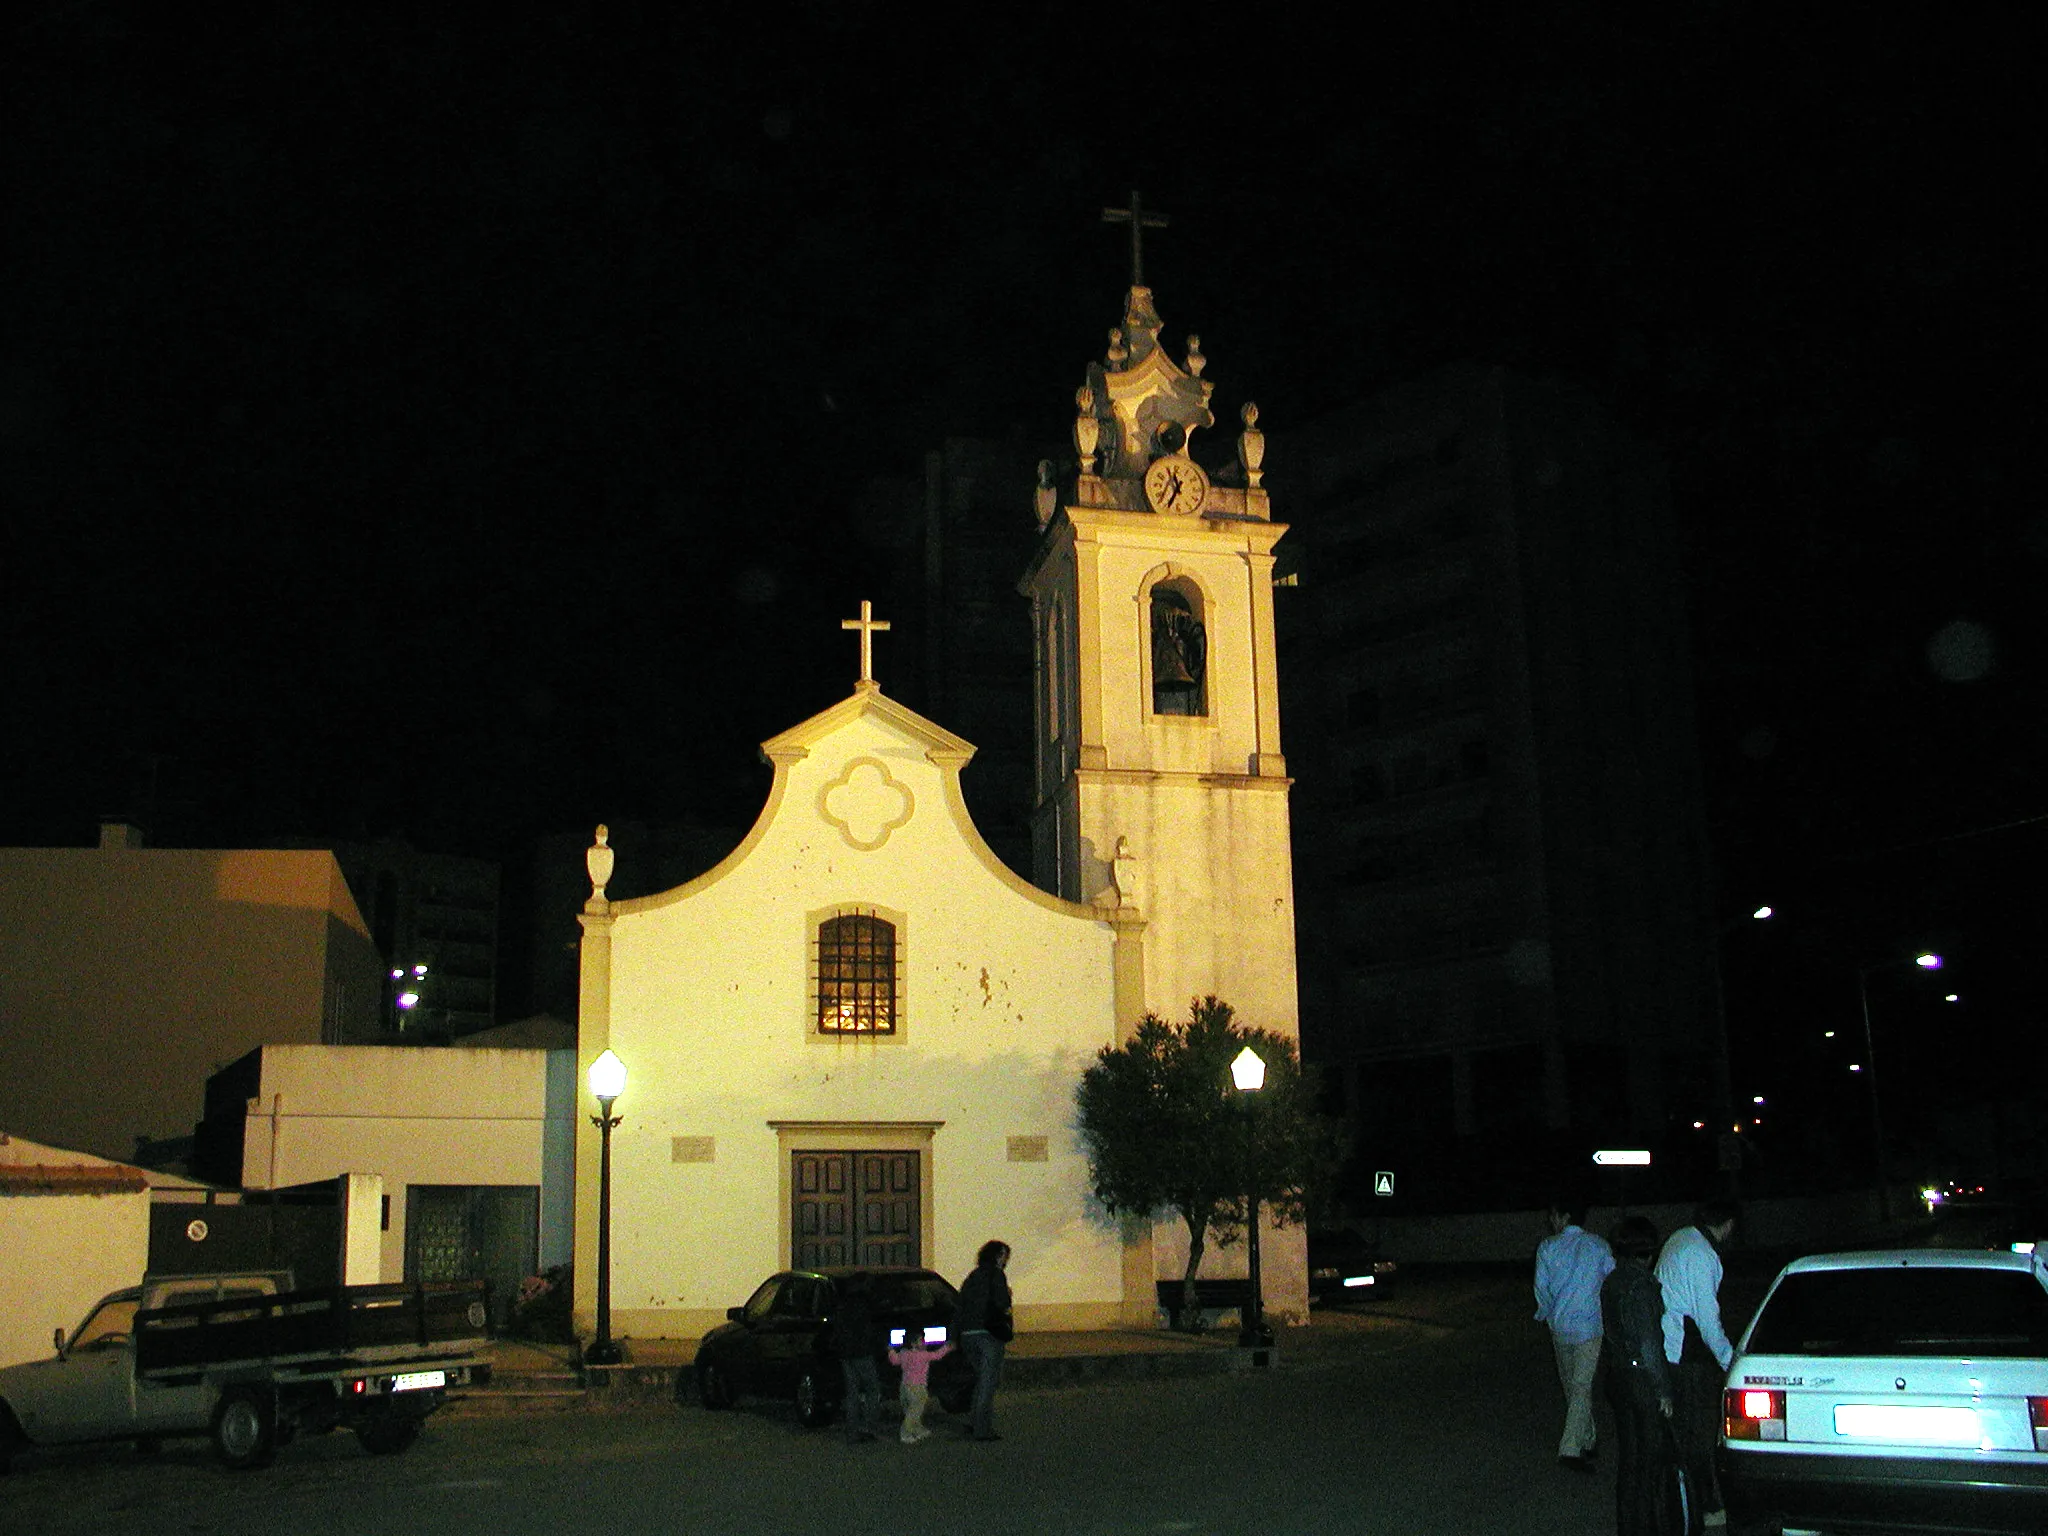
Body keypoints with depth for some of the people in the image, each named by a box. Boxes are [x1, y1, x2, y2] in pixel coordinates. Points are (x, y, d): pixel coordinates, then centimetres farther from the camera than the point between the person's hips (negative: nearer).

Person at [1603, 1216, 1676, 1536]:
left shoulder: (1611, 1282, 7)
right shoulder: (1642, 1284, -19)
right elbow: (1650, 1342, -19)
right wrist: (1664, 1391, -14)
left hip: (1618, 1375, 8)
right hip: (1643, 1378, -8)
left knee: (1627, 1455, 16)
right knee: (1653, 1456, 3)